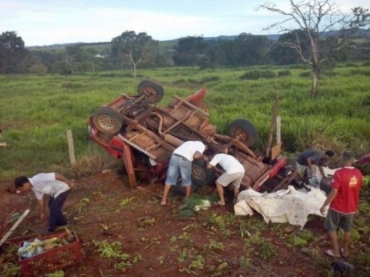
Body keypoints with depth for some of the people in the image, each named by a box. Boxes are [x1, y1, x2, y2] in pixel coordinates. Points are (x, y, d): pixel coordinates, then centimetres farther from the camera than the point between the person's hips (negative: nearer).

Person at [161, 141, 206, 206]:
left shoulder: (190, 142, 35)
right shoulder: (202, 145, 14)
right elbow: (196, 156, -4)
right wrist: (201, 155, 16)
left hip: (174, 156, 5)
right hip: (184, 159, -5)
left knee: (170, 179, 10)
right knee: (187, 180, 15)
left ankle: (164, 200, 9)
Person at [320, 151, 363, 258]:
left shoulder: (339, 173, -24)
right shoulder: (358, 173, -6)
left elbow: (334, 192, -24)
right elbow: (358, 189, 8)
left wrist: (324, 205, -14)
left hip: (338, 207, -5)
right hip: (351, 207, 5)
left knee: (331, 228, 14)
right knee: (347, 229, 21)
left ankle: (335, 251, 21)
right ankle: (345, 251, 34)